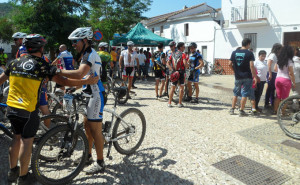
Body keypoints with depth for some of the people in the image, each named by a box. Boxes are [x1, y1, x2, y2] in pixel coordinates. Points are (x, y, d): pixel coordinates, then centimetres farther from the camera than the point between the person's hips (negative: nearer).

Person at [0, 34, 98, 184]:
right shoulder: (42, 66, -11)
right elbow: (63, 81, -14)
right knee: (26, 142, 6)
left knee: (16, 138, 20)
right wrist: (86, 81, -8)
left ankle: (12, 172, 34)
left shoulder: (15, 62, 5)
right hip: (28, 110, -6)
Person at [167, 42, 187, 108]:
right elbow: (185, 64, -20)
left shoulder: (173, 55, 7)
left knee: (173, 88, 11)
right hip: (181, 73, -4)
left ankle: (169, 103, 13)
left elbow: (168, 63, 3)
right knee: (181, 87, 6)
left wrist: (172, 70, -2)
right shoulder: (183, 54, -9)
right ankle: (180, 103, 8)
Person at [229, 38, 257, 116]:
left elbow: (230, 64, 3)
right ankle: (241, 111, 6)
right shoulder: (249, 53, -8)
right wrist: (255, 76, -10)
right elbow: (251, 66, -14)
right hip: (247, 77, -4)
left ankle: (232, 109, 18)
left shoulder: (234, 52, 4)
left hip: (237, 77, 4)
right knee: (244, 94, 3)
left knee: (235, 93, 15)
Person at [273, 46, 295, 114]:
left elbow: (275, 68, 17)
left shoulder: (278, 60, 4)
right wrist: (294, 83, -6)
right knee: (284, 98, 4)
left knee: (278, 96, 14)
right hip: (286, 80, -5)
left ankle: (275, 111, 18)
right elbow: (291, 74, -12)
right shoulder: (289, 61, -12)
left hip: (278, 79, 5)